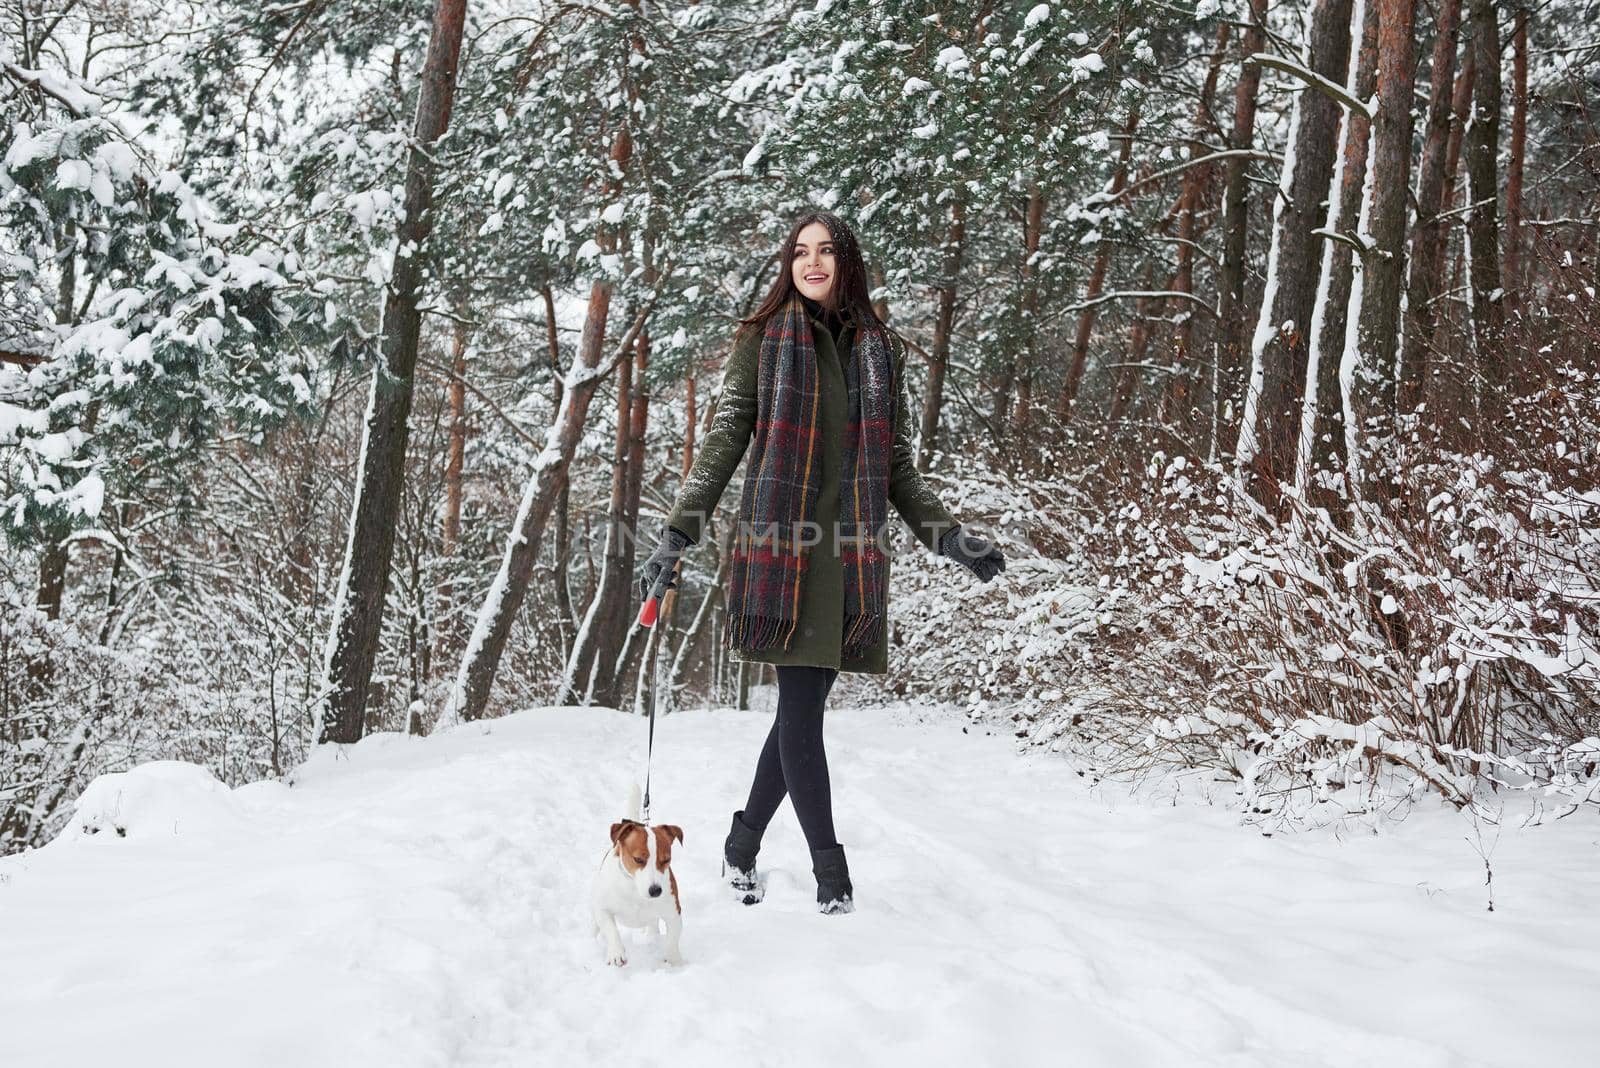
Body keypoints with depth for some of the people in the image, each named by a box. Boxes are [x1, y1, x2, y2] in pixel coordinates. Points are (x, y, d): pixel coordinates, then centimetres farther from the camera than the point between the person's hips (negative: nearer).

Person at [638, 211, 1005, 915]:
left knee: (804, 706, 4)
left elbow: (897, 466, 19)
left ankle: (744, 842, 22)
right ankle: (830, 869, 1)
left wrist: (950, 539, 13)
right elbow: (722, 445, 3)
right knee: (801, 705, -8)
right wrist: (676, 536, -5)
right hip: (781, 542, -3)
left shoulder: (879, 350, 15)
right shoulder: (764, 339, 6)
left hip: (851, 551, 3)